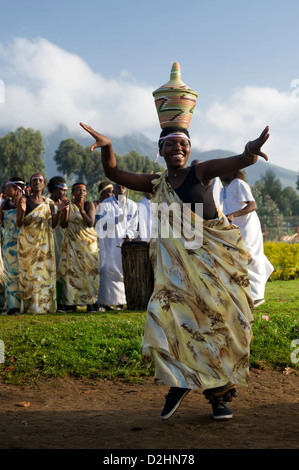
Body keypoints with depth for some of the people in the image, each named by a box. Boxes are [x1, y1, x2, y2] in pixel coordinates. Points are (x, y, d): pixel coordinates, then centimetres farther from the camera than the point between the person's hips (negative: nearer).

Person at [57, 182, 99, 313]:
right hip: (72, 242, 1)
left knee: (89, 271, -7)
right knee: (71, 271, -5)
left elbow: (91, 223, -11)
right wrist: (66, 210, -12)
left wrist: (82, 211, -24)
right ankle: (71, 303, -3)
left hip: (88, 242, -1)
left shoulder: (89, 204, 1)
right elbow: (63, 225, 0)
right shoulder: (69, 205, 6)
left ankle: (90, 303, -5)